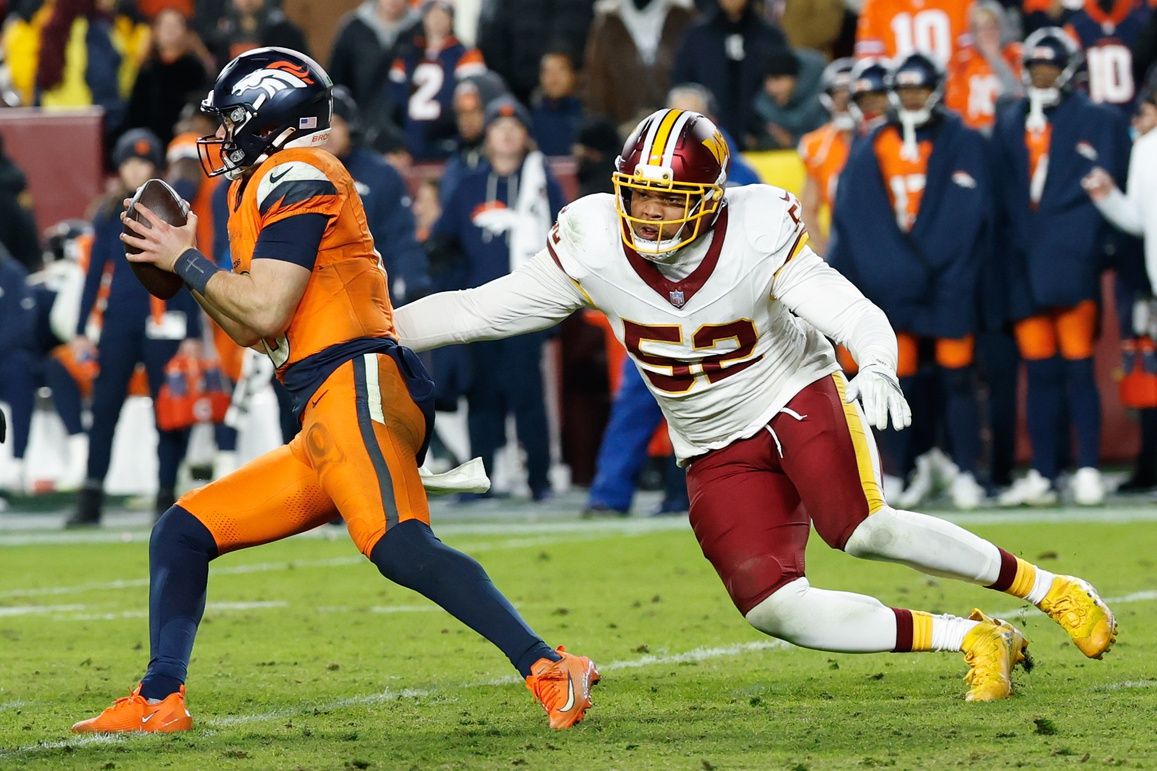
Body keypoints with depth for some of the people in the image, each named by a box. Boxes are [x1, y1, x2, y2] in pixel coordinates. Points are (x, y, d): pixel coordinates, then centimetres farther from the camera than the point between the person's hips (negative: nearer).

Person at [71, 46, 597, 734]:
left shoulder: (296, 177, -2)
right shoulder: (267, 191, 28)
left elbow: (265, 313, -11)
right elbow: (257, 332, 30)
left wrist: (187, 262, 2)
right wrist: (186, 264, 22)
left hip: (355, 386, -10)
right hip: (323, 425, 10)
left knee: (400, 548, -30)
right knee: (182, 533, 14)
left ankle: (550, 669, -36)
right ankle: (159, 702, 14)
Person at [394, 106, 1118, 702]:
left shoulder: (757, 238, -20)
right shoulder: (592, 249, -12)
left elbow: (855, 313, -27)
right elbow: (481, 311, -4)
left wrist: (877, 367, -49)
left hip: (799, 398, -3)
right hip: (721, 452, 4)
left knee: (860, 528, -31)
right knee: (773, 606, -17)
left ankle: (1046, 588, -11)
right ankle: (973, 641, -4)